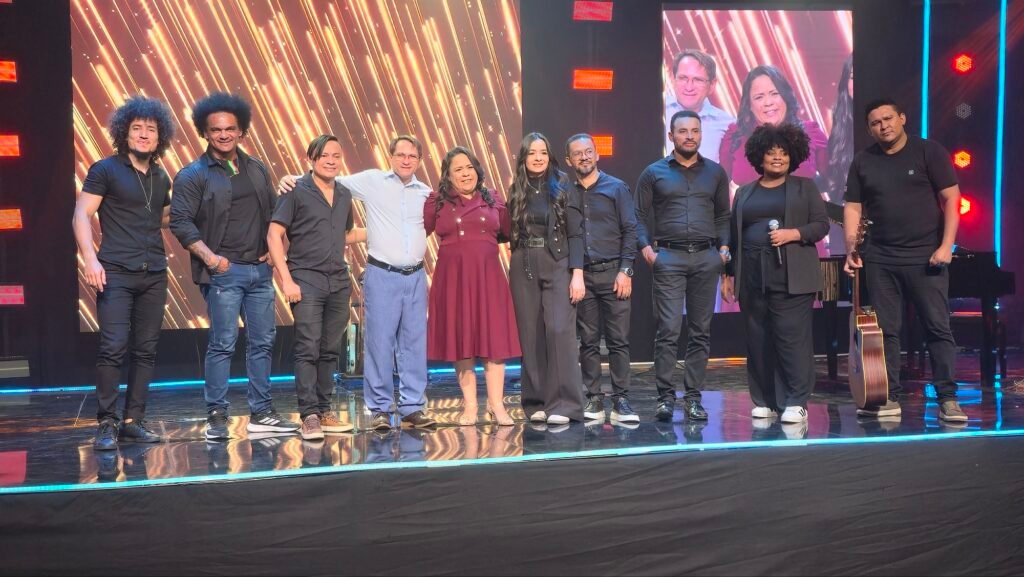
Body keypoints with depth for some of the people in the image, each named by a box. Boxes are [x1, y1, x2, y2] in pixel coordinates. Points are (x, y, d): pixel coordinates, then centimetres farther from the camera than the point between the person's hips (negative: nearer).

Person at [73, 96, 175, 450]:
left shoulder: (161, 178, 15)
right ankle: (106, 424, 0)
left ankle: (133, 421, 14)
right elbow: (81, 215, -6)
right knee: (112, 348, -10)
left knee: (145, 351, 6)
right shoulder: (106, 170, 0)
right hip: (116, 273, -5)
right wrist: (90, 258, -18)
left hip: (154, 275, 5)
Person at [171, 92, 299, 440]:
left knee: (263, 342, 8)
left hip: (260, 270, 6)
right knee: (223, 344, -5)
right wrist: (209, 257, -19)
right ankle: (216, 417, 6)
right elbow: (180, 221, -9)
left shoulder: (257, 169, 14)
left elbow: (273, 211, 21)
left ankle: (261, 414, 17)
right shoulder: (193, 175, -3)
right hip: (223, 272, -6)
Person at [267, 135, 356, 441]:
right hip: (307, 280, -5)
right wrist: (286, 280, -13)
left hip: (339, 283, 5)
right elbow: (274, 234, -6)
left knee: (330, 351, 9)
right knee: (308, 349, -7)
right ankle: (309, 415, -3)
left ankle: (325, 411, 17)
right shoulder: (296, 191, -2)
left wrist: (347, 276, 14)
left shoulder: (344, 195, 14)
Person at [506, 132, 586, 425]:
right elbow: (510, 233, 13)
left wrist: (577, 273, -11)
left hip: (557, 266, -3)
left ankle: (563, 404, -9)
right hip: (524, 268, 3)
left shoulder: (563, 187, 1)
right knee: (530, 335, 3)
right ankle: (536, 402, 11)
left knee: (559, 330, -14)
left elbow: (575, 234, -4)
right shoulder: (516, 191, 9)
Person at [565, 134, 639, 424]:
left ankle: (621, 400, 3)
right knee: (588, 341, 4)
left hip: (612, 272, -2)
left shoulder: (616, 188, 5)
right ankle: (594, 399, 11)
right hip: (581, 275, 2)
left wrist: (625, 270, -7)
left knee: (618, 340, -2)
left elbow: (630, 231, 1)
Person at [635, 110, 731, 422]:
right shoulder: (654, 173, 7)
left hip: (706, 258, 3)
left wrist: (724, 246, 3)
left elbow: (723, 215, 16)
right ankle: (665, 396, 0)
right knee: (668, 330, -7)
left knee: (700, 331, 4)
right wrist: (645, 247, -6)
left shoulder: (715, 172, 14)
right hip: (668, 258, -2)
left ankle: (693, 397, 11)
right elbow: (640, 216, 6)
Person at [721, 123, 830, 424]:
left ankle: (796, 403, -3)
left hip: (791, 277, -3)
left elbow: (821, 225, 4)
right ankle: (764, 402, 12)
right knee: (758, 341, 3)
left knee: (793, 338, -8)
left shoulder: (805, 187, 10)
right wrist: (727, 274, 11)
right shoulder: (744, 192, 17)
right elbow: (733, 236, 16)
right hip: (753, 277, 3)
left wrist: (793, 234, -14)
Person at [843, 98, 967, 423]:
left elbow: (951, 199, -3)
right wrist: (852, 250, -4)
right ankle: (890, 398, 11)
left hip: (926, 256, -3)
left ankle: (947, 398, 4)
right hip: (879, 259, 3)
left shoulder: (929, 152, 1)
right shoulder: (863, 162, 9)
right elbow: (853, 208, 8)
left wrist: (946, 245, -11)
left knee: (938, 328, -2)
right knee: (885, 330, 4)